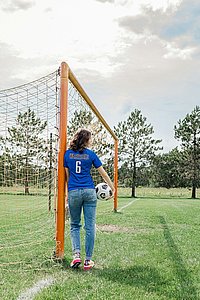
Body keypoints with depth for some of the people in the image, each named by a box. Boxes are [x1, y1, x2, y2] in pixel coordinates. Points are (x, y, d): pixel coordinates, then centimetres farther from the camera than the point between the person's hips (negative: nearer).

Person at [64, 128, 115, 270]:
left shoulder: (68, 154, 8)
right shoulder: (90, 154, 3)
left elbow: (67, 175, 13)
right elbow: (103, 173, 7)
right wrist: (113, 187, 18)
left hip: (73, 192, 2)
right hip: (89, 192, -1)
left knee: (75, 225, 15)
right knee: (90, 227, 4)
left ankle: (77, 255, -1)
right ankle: (88, 260, 8)